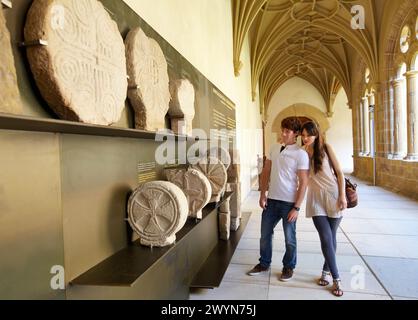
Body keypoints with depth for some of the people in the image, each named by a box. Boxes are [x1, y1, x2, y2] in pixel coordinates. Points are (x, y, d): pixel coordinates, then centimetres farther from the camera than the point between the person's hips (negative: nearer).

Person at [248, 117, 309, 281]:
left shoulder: (301, 154, -10)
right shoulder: (275, 148, 6)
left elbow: (303, 183, -11)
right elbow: (266, 172, 11)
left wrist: (296, 208, -14)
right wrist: (262, 195, 5)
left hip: (289, 203, -5)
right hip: (271, 200, 5)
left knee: (289, 238, 10)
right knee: (265, 234, 15)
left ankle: (288, 267, 31)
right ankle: (264, 263, 34)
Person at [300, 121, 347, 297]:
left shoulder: (326, 148, -1)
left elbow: (339, 172, -1)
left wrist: (342, 195, -7)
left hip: (333, 195, 0)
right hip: (316, 199, 1)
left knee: (331, 237, 8)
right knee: (326, 239, -6)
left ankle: (326, 271, 28)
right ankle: (336, 279, 7)